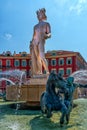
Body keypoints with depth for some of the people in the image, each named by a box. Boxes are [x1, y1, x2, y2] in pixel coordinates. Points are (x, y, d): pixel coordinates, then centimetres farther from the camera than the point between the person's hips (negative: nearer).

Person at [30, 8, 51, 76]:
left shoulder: (46, 24, 12)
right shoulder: (35, 26, 26)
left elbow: (49, 34, 1)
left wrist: (46, 35, -21)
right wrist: (31, 43, 10)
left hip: (41, 41, -5)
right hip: (34, 42, 6)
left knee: (42, 57, -22)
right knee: (37, 58, -1)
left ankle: (47, 72, -23)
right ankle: (40, 72, 0)